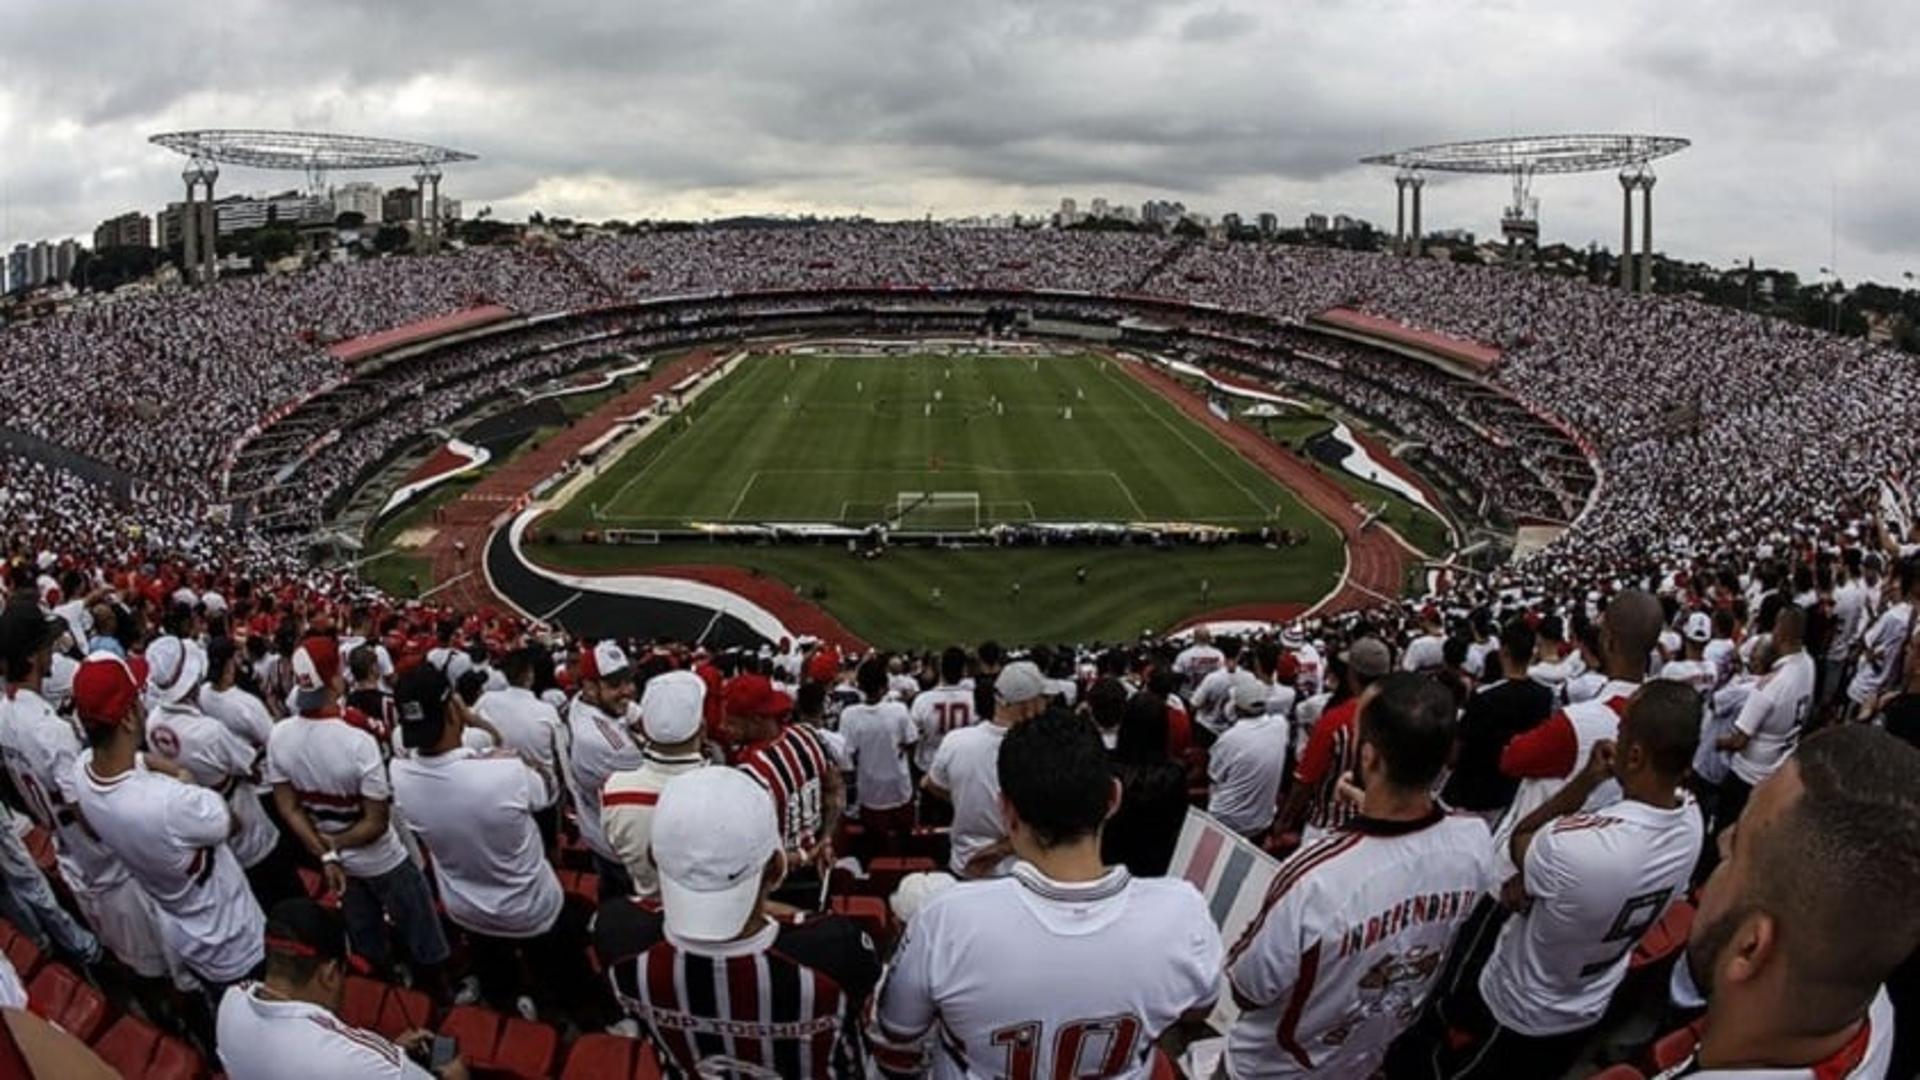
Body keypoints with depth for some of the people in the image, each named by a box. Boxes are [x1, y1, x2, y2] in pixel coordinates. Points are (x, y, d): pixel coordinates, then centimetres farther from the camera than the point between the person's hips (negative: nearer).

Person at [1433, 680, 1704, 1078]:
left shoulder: (1574, 843, -43)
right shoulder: (1692, 818, -20)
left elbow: (1518, 843, -17)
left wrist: (1586, 780, -20)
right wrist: (1533, 884, -15)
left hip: (1515, 1015, -6)